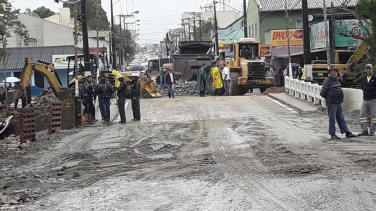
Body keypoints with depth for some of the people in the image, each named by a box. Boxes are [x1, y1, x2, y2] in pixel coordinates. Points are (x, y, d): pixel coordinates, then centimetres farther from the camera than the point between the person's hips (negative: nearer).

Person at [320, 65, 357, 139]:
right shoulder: (327, 81, -11)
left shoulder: (337, 80, 14)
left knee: (341, 119, 10)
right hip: (331, 103, -8)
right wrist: (328, 98, 1)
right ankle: (332, 134, 4)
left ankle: (347, 133, 12)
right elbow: (322, 93, -13)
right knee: (332, 119, -2)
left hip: (339, 103, 8)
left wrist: (340, 100, 16)